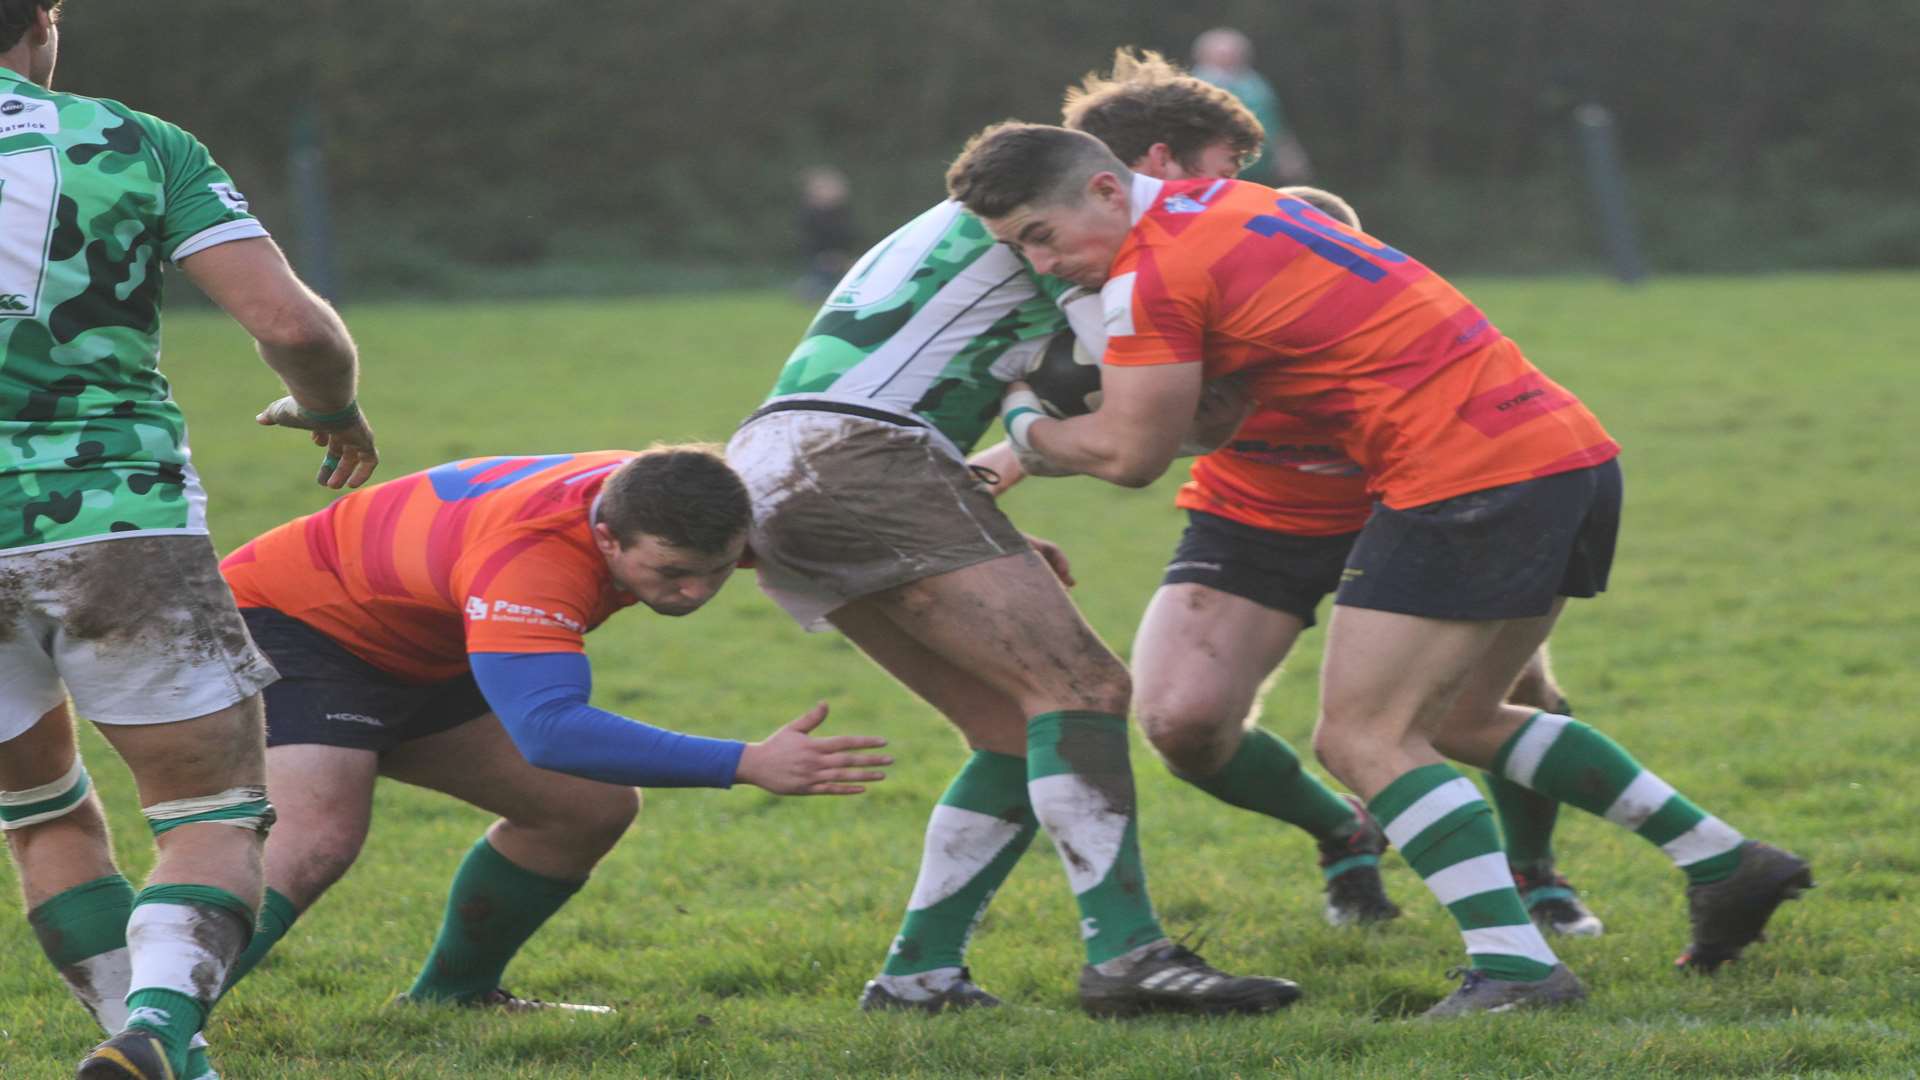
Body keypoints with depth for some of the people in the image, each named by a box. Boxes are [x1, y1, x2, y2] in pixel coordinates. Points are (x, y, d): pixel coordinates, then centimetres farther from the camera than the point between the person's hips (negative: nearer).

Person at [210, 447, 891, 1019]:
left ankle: (448, 995, 22)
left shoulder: (655, 503, -16)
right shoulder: (528, 558, -42)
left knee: (593, 807, 6)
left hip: (417, 660, 8)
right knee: (320, 836, -33)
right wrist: (747, 765, -59)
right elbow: (551, 731, -55)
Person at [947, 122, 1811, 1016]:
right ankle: (1724, 864, 24)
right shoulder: (1227, 205, 18)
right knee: (1458, 720, 22)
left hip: (1473, 483, -10)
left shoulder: (1155, 272, -10)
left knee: (1363, 738, -6)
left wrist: (1023, 421, 13)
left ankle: (1513, 963, -16)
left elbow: (1128, 455, -5)